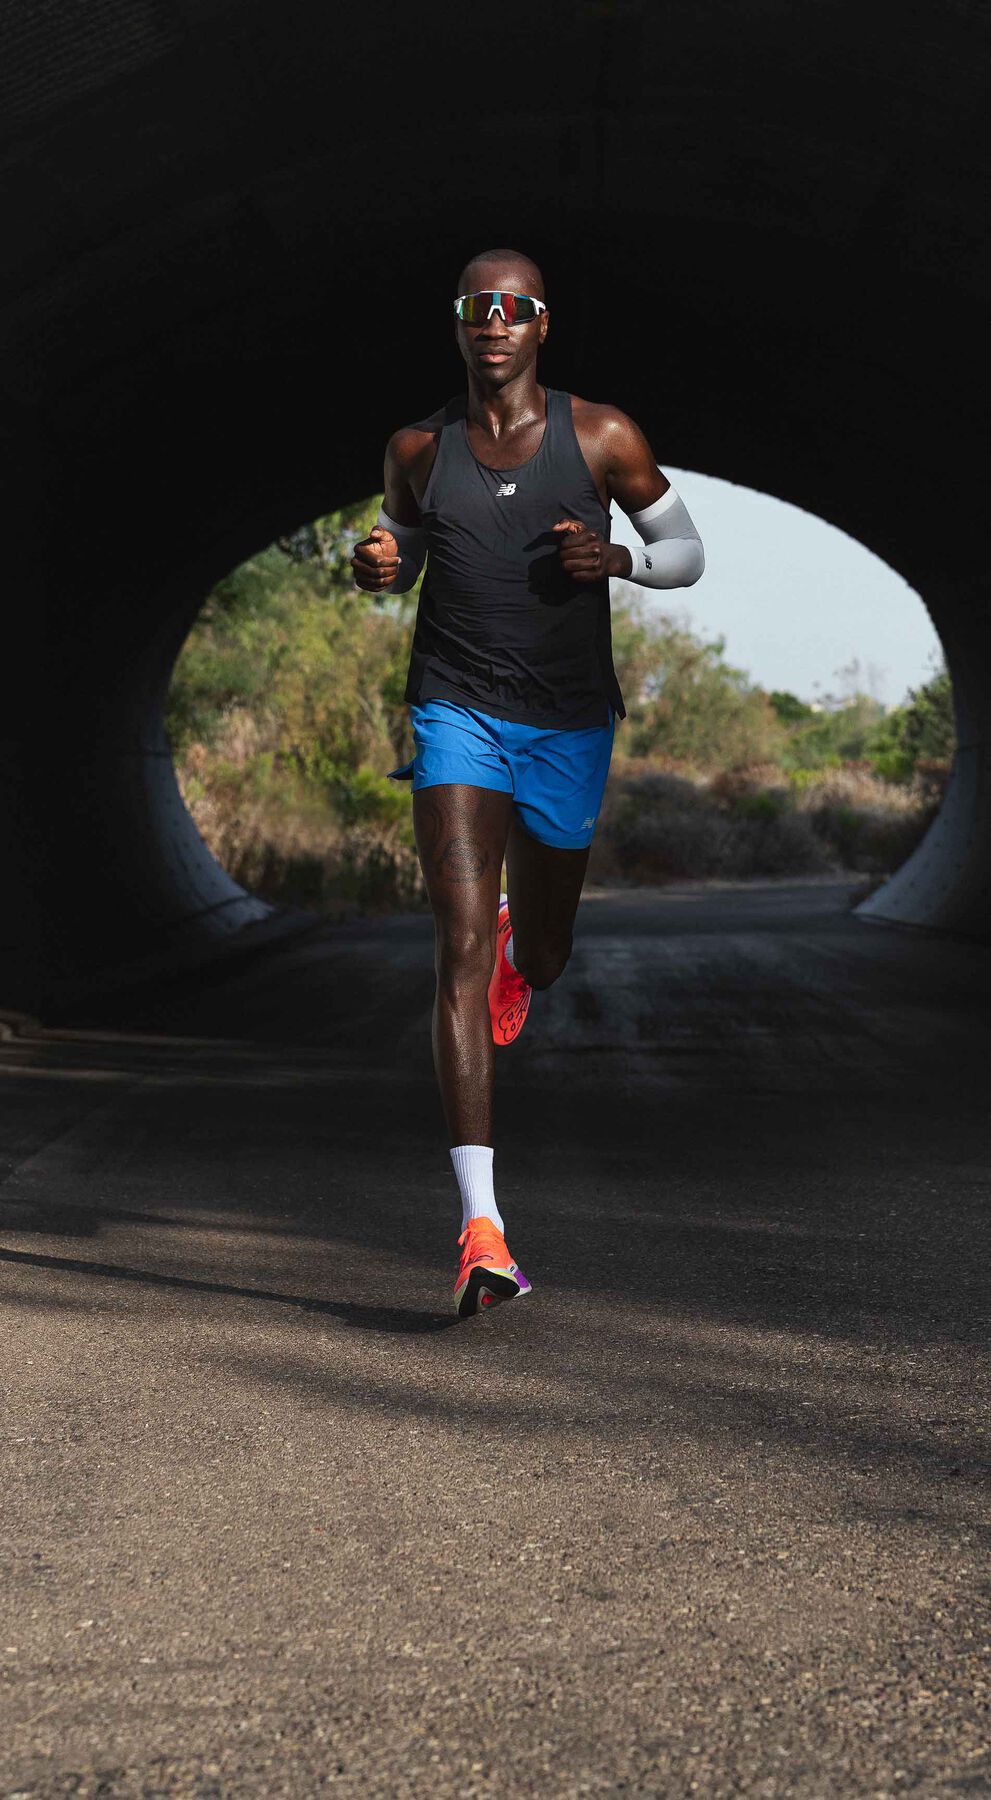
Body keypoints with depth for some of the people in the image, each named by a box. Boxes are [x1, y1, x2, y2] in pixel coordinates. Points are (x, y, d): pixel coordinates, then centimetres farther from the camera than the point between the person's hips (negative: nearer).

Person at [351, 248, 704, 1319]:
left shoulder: (601, 437, -1)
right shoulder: (419, 449, 3)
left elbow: (688, 554, 7)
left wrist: (617, 560, -14)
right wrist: (376, 568, -5)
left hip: (569, 724, 1)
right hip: (456, 711, -1)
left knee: (538, 957, 16)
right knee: (462, 951, -17)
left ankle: (519, 953, 59)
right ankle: (481, 1226, -21)